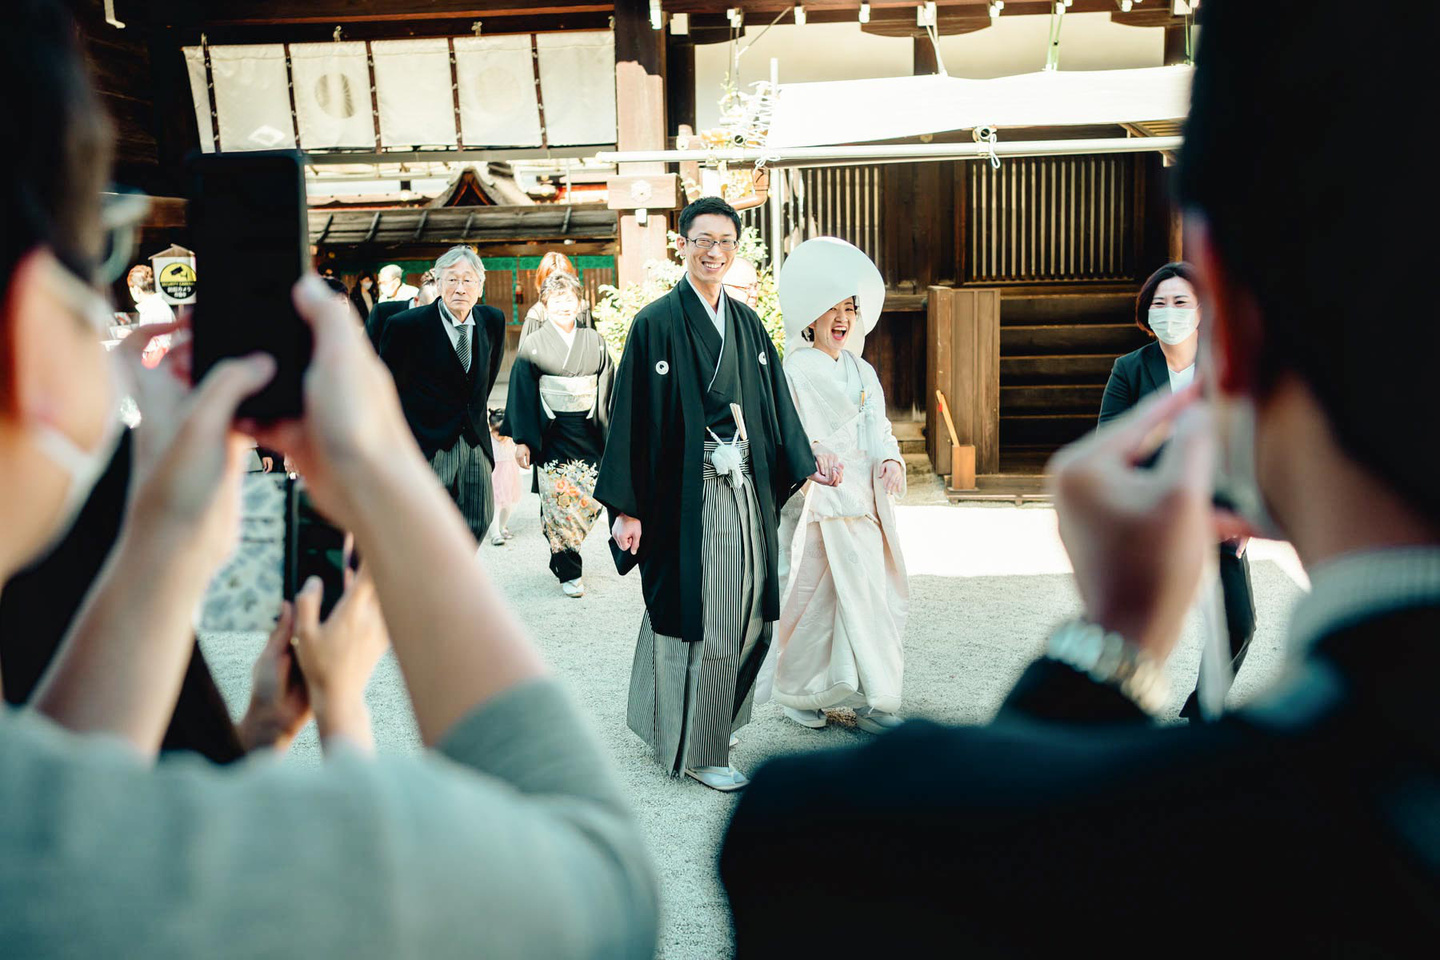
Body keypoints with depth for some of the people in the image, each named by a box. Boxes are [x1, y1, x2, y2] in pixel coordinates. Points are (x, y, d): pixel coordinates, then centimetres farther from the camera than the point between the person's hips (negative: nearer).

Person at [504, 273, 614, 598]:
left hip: (588, 432, 3)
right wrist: (522, 440, -5)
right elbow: (522, 394, 0)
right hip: (552, 434, -3)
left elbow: (608, 388, 10)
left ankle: (561, 556, 25)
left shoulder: (594, 342, 8)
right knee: (560, 501, -5)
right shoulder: (534, 345, 1)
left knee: (591, 499, 1)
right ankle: (569, 572, 6)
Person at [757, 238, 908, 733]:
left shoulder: (863, 372, 15)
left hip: (863, 505, 6)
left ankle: (867, 700, 16)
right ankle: (797, 693, 17)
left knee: (868, 596, 6)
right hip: (815, 505, -6)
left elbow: (879, 431, 16)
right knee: (813, 599, -2)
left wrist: (891, 461, -3)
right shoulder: (794, 372, -6)